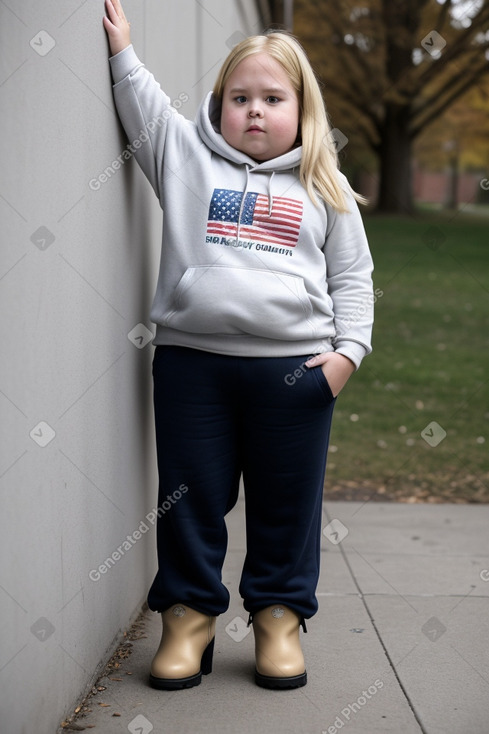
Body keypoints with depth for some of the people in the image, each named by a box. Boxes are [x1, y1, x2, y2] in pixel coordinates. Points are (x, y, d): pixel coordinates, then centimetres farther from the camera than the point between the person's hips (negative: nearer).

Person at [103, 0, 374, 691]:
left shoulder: (325, 189, 10)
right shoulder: (190, 162, 10)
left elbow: (353, 276, 9)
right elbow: (147, 110, 7)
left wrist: (349, 349, 0)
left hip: (297, 368, 0)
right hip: (192, 360, 0)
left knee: (288, 502, 8)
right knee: (190, 496, 7)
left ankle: (279, 616, 23)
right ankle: (189, 615, 21)